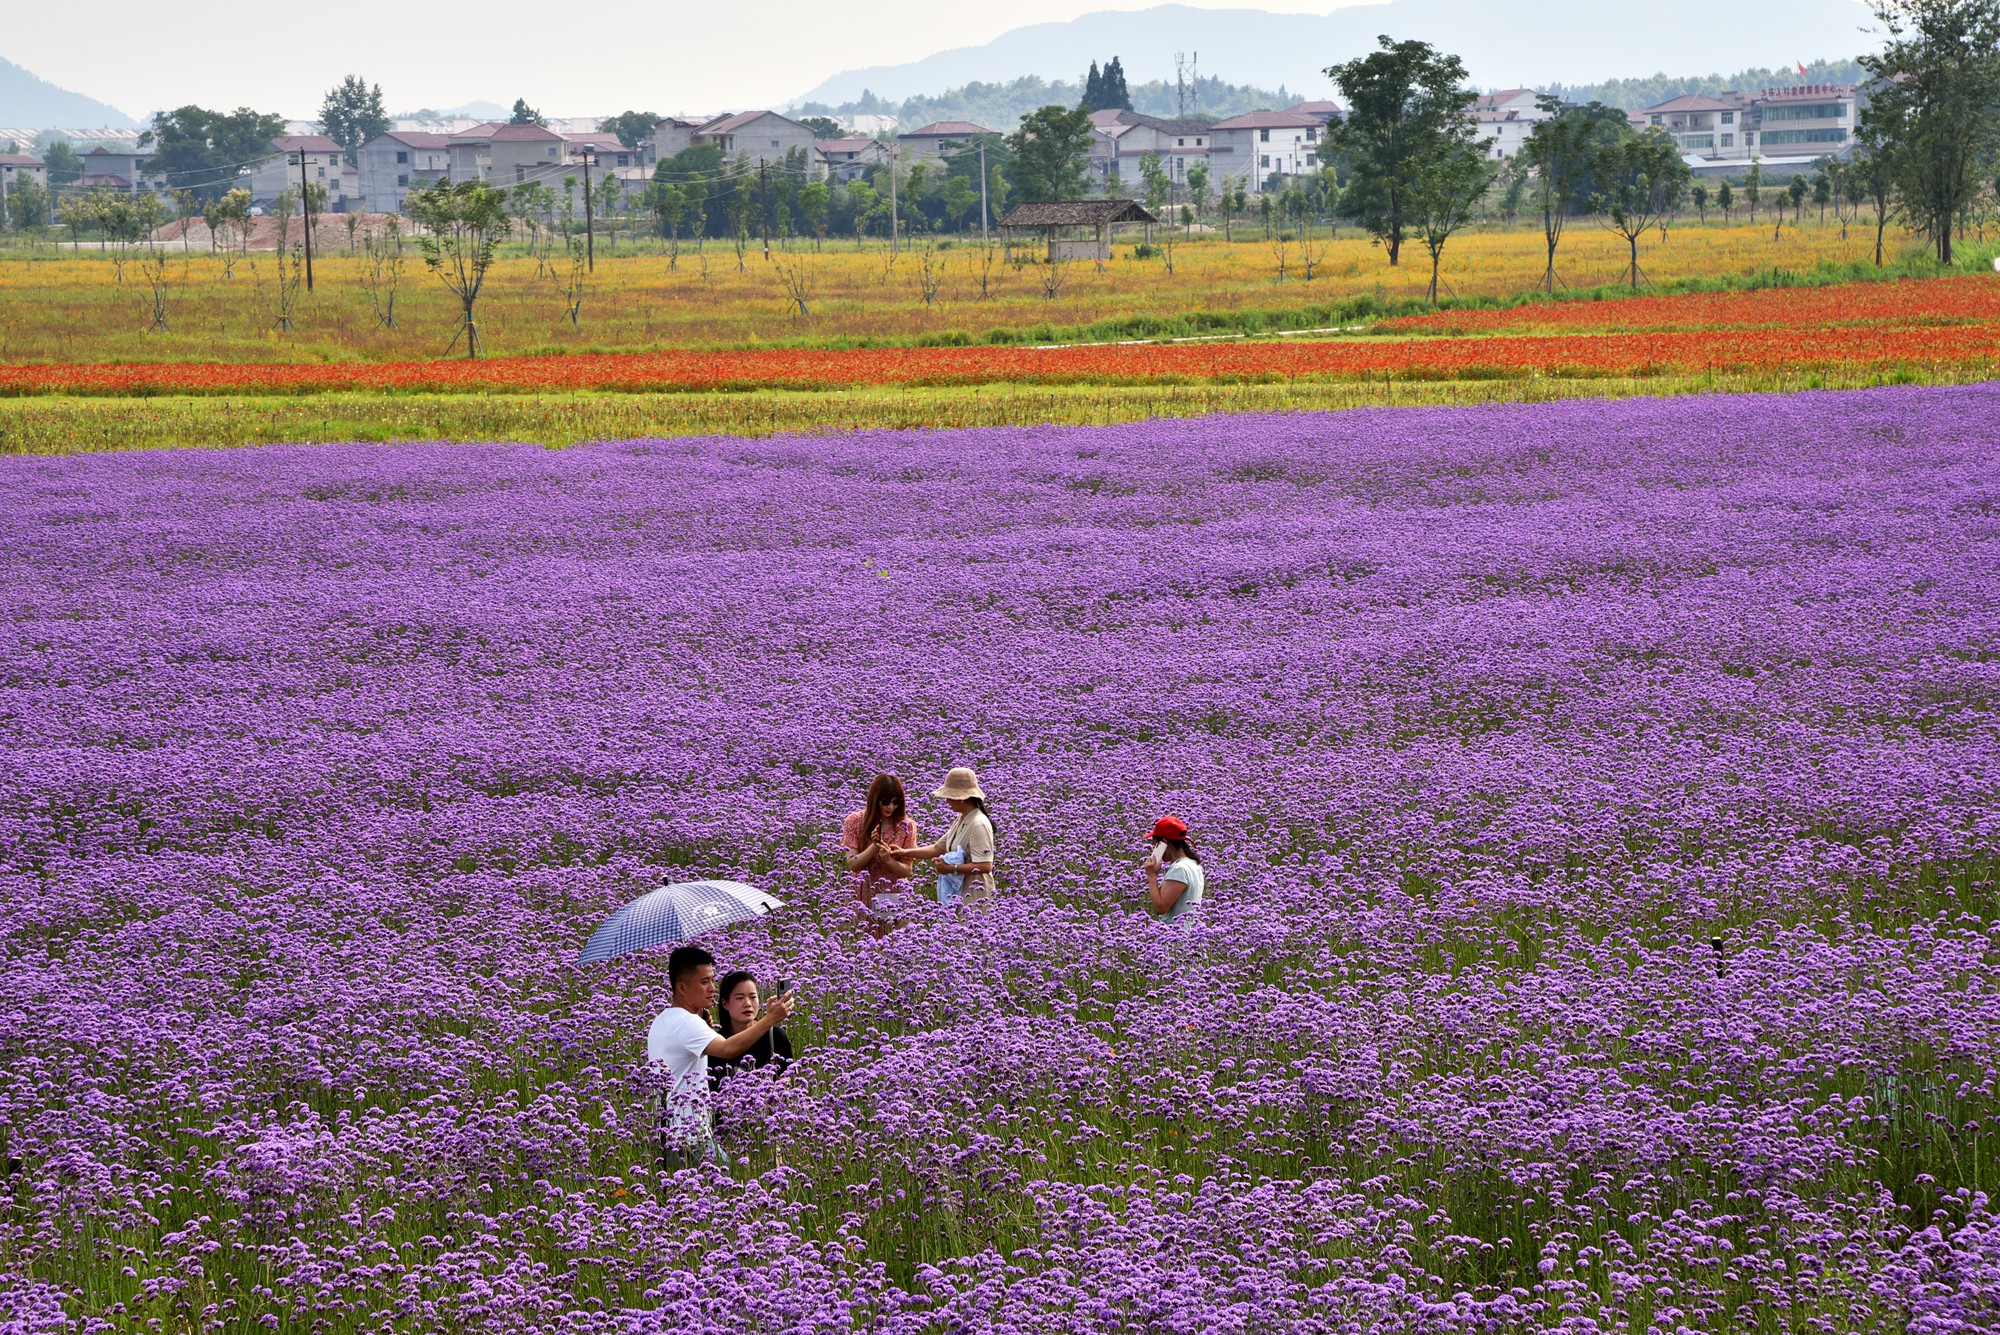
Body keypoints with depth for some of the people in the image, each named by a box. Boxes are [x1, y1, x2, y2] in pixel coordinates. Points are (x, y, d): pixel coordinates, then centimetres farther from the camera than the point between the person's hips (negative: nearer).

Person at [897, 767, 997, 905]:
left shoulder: (978, 824, -18)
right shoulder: (960, 821, 12)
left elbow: (985, 866, -25)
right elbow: (938, 848, 19)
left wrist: (952, 868, -20)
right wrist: (905, 853, 12)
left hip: (974, 896, -9)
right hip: (957, 893, 9)